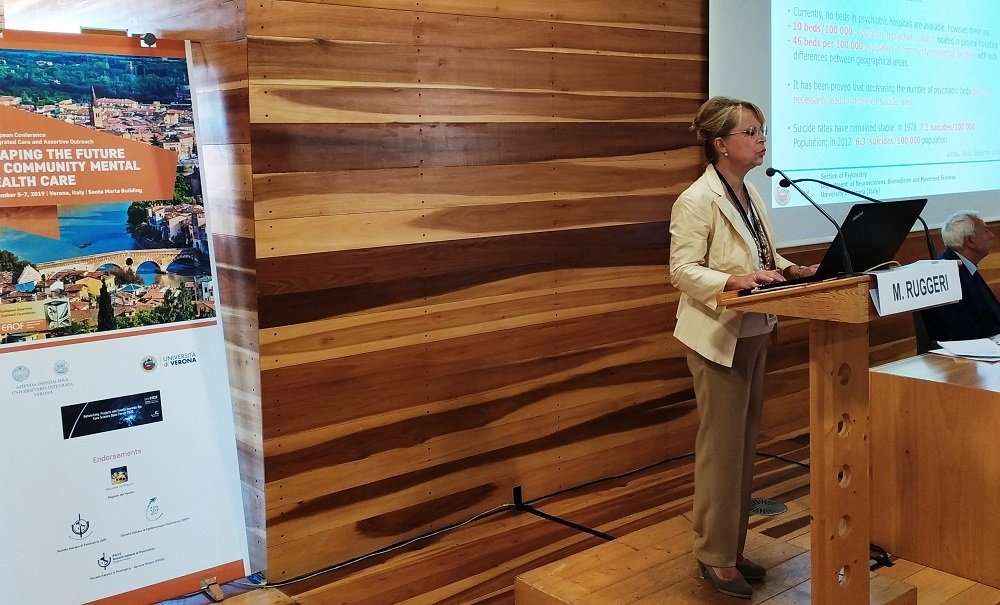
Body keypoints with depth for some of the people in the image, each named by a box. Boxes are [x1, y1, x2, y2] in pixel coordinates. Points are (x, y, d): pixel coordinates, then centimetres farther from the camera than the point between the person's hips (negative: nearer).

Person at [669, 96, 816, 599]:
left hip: (753, 332, 9)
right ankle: (715, 557, 14)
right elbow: (683, 271, -19)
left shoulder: (750, 194, 10)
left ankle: (732, 547, 27)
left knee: (745, 445, 14)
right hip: (718, 337, -9)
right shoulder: (696, 200, -16)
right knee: (722, 448, -1)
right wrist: (735, 281, -31)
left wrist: (791, 269, -1)